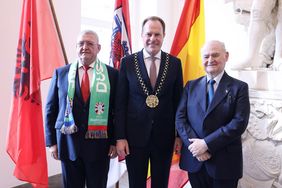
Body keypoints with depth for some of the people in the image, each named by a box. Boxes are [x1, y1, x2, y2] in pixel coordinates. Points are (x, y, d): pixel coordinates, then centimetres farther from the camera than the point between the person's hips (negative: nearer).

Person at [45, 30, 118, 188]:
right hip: (68, 143, 1)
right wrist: (52, 141, 2)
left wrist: (115, 141, -2)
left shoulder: (112, 74, -2)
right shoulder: (61, 73, 2)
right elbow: (51, 109, 5)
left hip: (100, 143, -1)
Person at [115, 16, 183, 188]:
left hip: (164, 135, 2)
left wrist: (179, 134, 4)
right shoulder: (128, 62, -3)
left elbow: (178, 101, 4)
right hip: (135, 135, -1)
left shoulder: (175, 63, 0)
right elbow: (120, 103, -3)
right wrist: (120, 137, -6)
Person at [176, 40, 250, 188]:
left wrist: (206, 144, -18)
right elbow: (180, 118, 0)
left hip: (224, 162, -2)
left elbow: (239, 122, -13)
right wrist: (194, 145, -14)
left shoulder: (239, 87, -2)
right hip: (194, 159, 3)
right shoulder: (191, 86, 6)